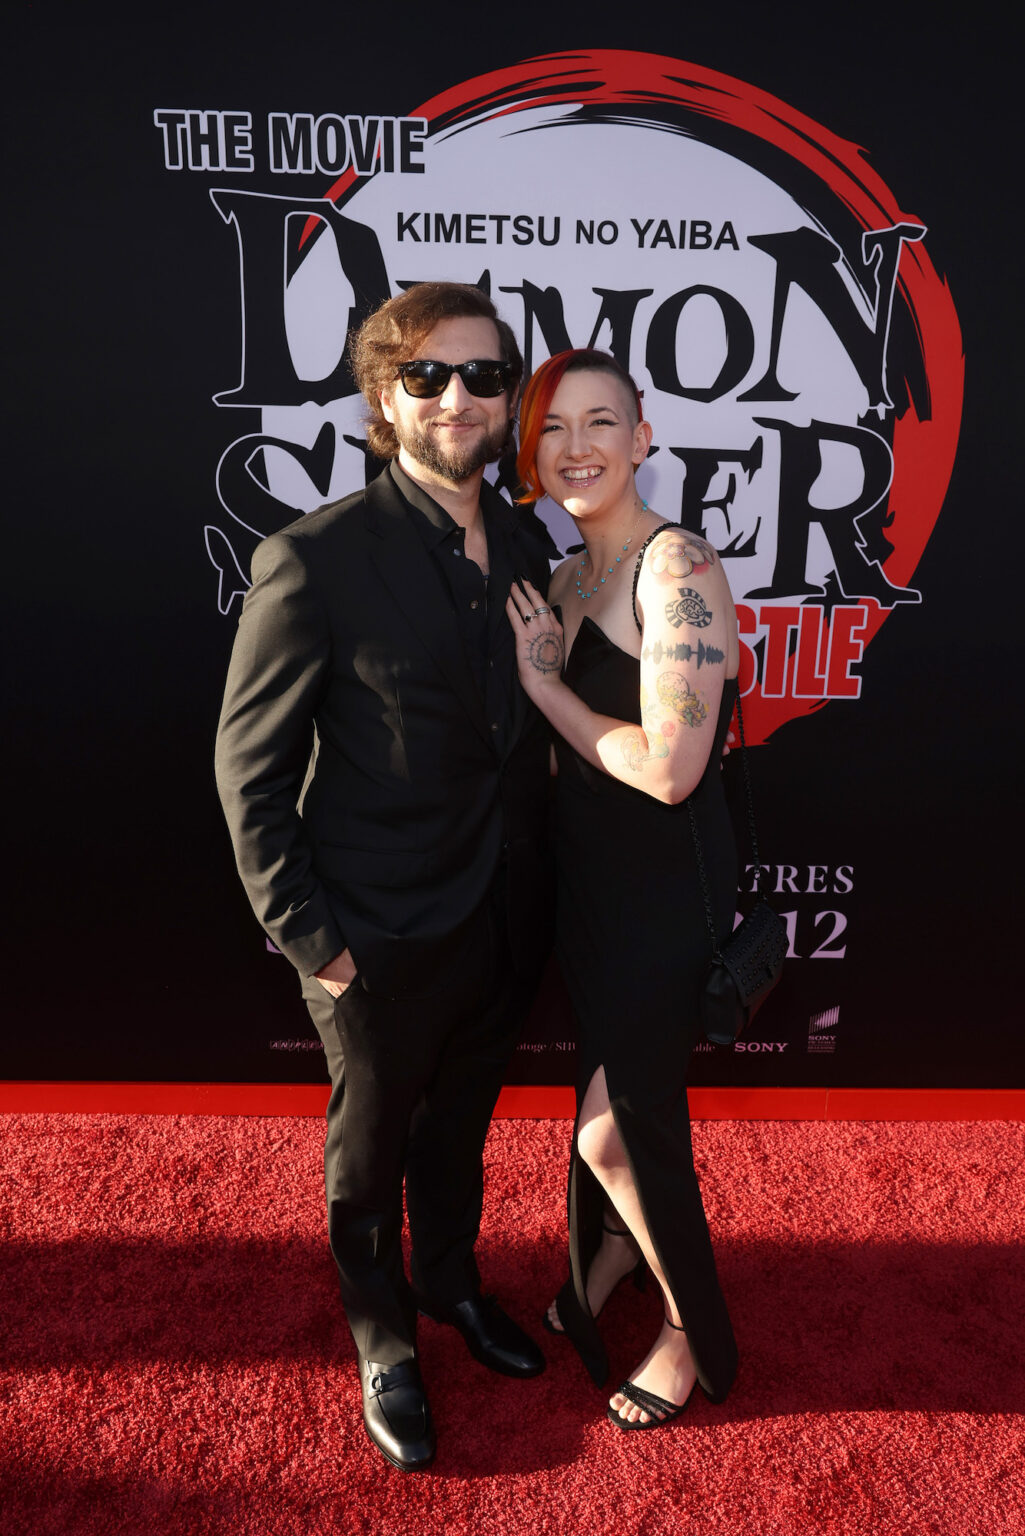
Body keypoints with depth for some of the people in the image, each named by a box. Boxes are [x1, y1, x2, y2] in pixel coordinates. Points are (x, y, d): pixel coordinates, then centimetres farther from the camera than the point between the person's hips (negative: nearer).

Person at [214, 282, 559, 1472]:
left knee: (460, 1123, 26)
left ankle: (449, 1278, 55)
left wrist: (533, 893, 4)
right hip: (384, 940, -5)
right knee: (370, 1148, 20)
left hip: (503, 924, 5)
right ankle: (382, 1337, 48)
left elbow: (525, 728, 7)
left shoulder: (527, 544, 0)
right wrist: (307, 937, -13)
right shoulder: (314, 560, -18)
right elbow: (249, 767, -13)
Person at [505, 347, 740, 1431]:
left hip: (668, 886, -8)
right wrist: (538, 675, -3)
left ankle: (693, 1335, 33)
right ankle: (609, 1258, 53)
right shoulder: (569, 580, 7)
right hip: (591, 880, 8)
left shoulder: (675, 566, -20)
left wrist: (542, 683, -17)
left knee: (617, 1130, 4)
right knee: (608, 1088, 25)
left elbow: (670, 769, -26)